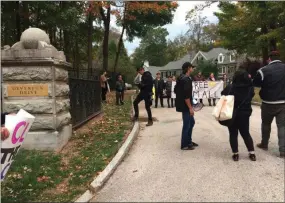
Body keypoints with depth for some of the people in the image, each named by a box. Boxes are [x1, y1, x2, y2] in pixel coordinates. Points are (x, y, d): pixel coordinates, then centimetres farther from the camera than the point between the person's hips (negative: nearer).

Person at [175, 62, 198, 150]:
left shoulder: (181, 78, 12)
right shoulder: (186, 79, -19)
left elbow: (175, 90, 20)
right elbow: (186, 95, -25)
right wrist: (190, 107, -22)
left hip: (182, 105, 10)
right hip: (185, 106, -10)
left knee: (191, 122, 19)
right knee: (187, 125, -1)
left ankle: (188, 141, 30)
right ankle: (184, 145, 10)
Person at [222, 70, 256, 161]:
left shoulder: (230, 87, -14)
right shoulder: (250, 88, -7)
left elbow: (223, 95, -2)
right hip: (244, 114, 2)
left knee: (233, 134, 8)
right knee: (246, 134, 15)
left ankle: (235, 154, 12)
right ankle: (252, 153, 18)